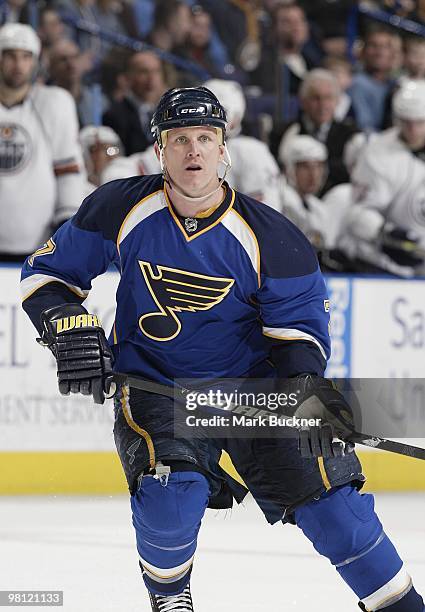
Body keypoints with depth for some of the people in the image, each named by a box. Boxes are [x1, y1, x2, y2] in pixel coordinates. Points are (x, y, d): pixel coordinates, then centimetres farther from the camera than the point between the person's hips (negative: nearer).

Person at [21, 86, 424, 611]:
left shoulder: (269, 236, -12)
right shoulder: (120, 209, -10)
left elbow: (299, 318, -4)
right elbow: (48, 272, 1)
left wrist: (305, 386, -21)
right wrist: (69, 326, -17)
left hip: (252, 382, 1)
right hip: (152, 384, -1)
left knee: (323, 488, -8)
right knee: (171, 491, -26)